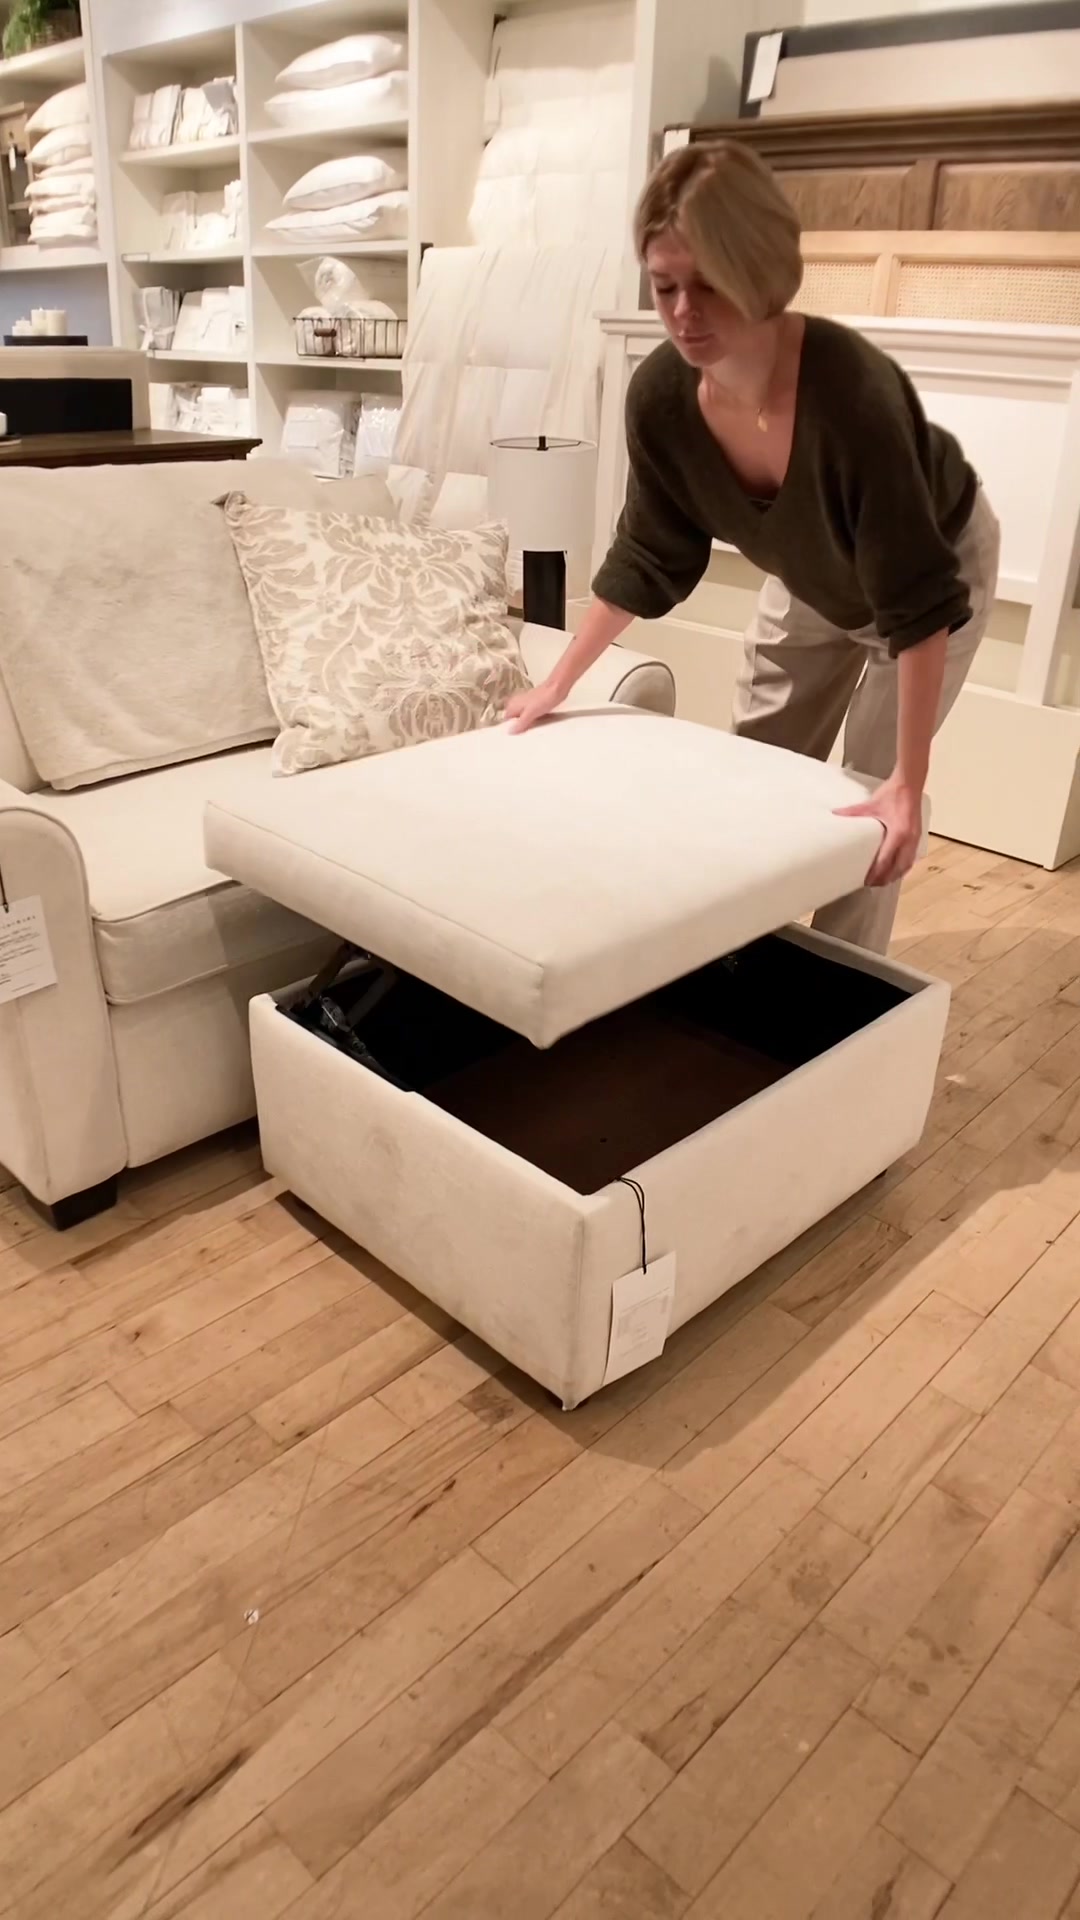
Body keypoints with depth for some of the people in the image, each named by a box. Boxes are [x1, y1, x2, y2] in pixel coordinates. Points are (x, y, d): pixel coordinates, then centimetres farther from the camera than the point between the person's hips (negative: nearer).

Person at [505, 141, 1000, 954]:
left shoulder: (850, 392, -41)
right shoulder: (661, 396, -25)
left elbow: (916, 597, -37)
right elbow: (649, 559, -10)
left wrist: (908, 781, -39)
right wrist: (559, 684, -7)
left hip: (940, 562, -5)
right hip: (809, 579, 5)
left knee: (869, 800, -5)